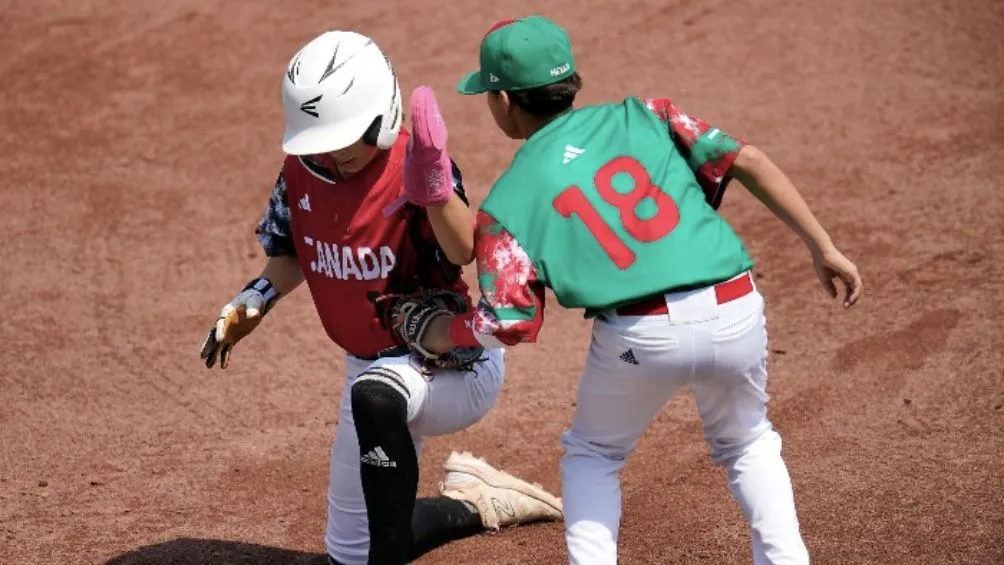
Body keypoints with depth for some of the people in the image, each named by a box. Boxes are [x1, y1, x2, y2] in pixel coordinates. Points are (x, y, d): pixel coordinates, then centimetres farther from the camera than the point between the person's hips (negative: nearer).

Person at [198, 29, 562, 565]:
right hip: (373, 367, 8)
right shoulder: (301, 171, -6)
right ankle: (472, 506, 35)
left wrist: (433, 185, -57)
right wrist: (254, 300, -8)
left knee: (375, 394, -45)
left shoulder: (414, 164, -24)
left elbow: (465, 251, -41)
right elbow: (291, 255, 10)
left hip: (453, 365, -8)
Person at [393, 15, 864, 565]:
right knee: (746, 442, 30)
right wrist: (822, 246, 8)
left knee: (591, 455, 27)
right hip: (736, 313, 3)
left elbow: (506, 325, 0)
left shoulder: (508, 200, 7)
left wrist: (425, 330, 19)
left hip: (640, 335, -2)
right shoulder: (642, 115, 13)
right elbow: (747, 161, 5)